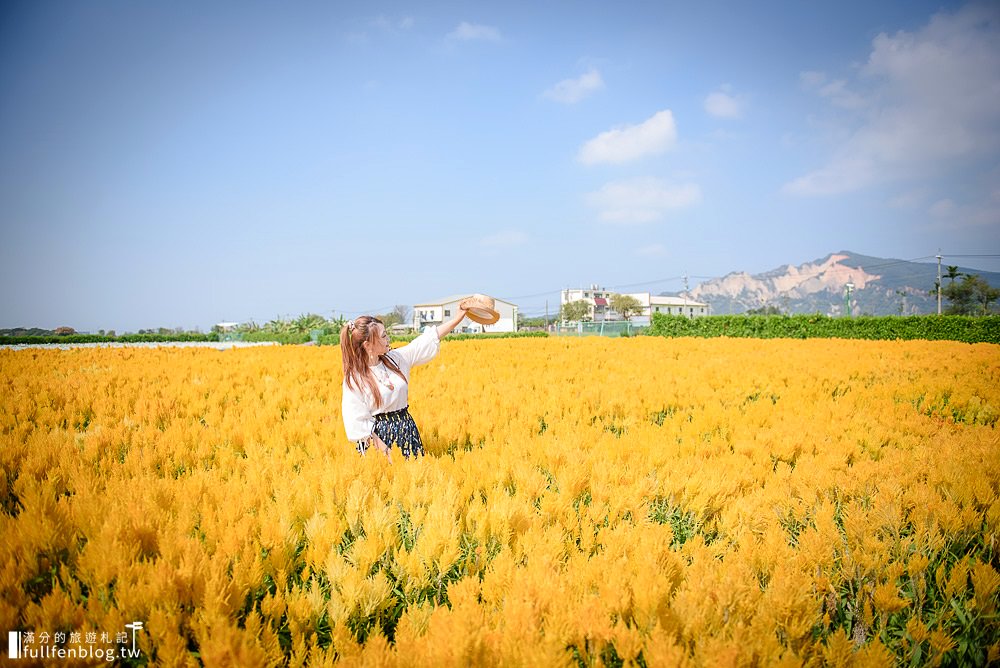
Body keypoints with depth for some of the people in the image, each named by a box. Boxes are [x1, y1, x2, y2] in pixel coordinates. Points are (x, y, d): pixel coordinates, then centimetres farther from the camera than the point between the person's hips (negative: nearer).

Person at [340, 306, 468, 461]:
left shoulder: (394, 359, 3)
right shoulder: (354, 379, -13)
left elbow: (426, 341, 7)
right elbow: (358, 421, -13)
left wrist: (457, 318, 6)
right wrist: (381, 448, -17)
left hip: (407, 429, 6)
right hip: (378, 436, -5)